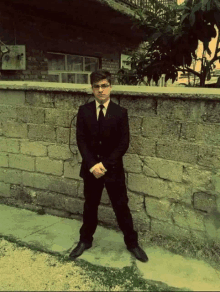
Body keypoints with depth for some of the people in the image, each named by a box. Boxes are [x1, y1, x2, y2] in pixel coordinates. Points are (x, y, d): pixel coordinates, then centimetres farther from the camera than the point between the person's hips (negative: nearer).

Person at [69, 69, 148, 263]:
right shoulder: (84, 111, 0)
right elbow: (81, 140, -5)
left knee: (121, 207, 8)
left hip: (114, 169, -1)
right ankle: (85, 240, 37)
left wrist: (105, 164, -16)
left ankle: (132, 243, 28)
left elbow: (124, 143, -9)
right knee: (90, 206, 17)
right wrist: (92, 165, -16)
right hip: (90, 168, 2)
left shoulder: (120, 112, -5)